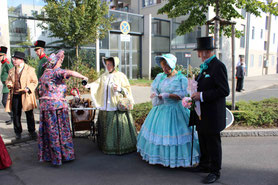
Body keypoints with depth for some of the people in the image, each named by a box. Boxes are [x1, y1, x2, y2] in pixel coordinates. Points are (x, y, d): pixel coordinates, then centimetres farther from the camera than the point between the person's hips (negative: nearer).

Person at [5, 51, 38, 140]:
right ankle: (18, 132, 21)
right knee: (16, 115, 7)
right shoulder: (11, 70, 14)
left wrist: (28, 88, -17)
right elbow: (8, 80, 23)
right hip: (15, 96, 4)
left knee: (29, 114, 3)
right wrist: (9, 84, -1)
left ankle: (32, 131, 18)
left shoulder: (30, 69, 0)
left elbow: (34, 82, -1)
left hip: (26, 95, -4)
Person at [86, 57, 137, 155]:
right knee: (106, 126, 10)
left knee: (117, 126, -2)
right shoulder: (104, 76, 12)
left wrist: (119, 89, -17)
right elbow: (97, 83, -1)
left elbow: (127, 88, 0)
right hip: (105, 106, 5)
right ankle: (107, 145, 23)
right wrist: (90, 85, -19)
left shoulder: (121, 76, -1)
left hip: (117, 106, -5)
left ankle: (120, 146, 11)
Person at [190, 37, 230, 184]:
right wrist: (196, 93, 7)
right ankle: (204, 165, 35)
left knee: (213, 143, 4)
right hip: (202, 113, 9)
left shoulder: (218, 66, -16)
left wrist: (202, 96, -21)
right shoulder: (204, 66, 12)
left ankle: (215, 171, 20)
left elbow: (224, 91, -22)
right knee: (203, 141, 19)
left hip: (212, 114, -9)